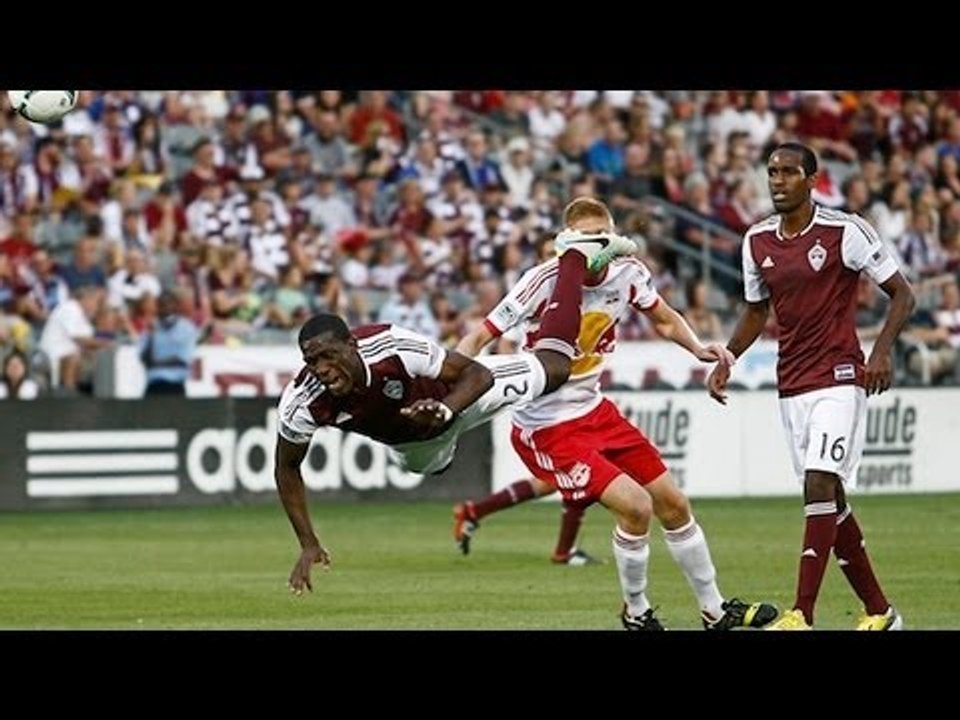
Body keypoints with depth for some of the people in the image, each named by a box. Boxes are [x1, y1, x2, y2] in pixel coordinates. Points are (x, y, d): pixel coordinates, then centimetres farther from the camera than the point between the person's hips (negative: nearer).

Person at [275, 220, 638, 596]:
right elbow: (287, 470, -20)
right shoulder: (301, 405, -38)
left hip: (457, 392, -3)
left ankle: (575, 255, 30)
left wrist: (443, 410, -55)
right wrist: (308, 545, -25)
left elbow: (478, 374, -34)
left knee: (555, 364, 11)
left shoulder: (393, 347, -45)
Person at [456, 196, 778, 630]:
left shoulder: (628, 274, -7)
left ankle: (714, 611, 28)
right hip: (546, 428, -7)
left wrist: (699, 349, -6)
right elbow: (481, 337, -22)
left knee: (673, 503, 10)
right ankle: (636, 614, 6)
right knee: (635, 506, -19)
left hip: (594, 411, 7)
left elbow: (664, 318, 13)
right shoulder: (545, 282, -24)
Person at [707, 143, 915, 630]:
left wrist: (882, 351, -18)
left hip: (839, 379, -7)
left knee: (820, 487, -18)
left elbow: (901, 294, -4)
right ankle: (879, 612, 19)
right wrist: (726, 361, 10)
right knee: (829, 499, 9)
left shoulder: (844, 231, -9)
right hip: (791, 385, 7)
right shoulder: (757, 241, 8)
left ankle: (801, 615, -20)